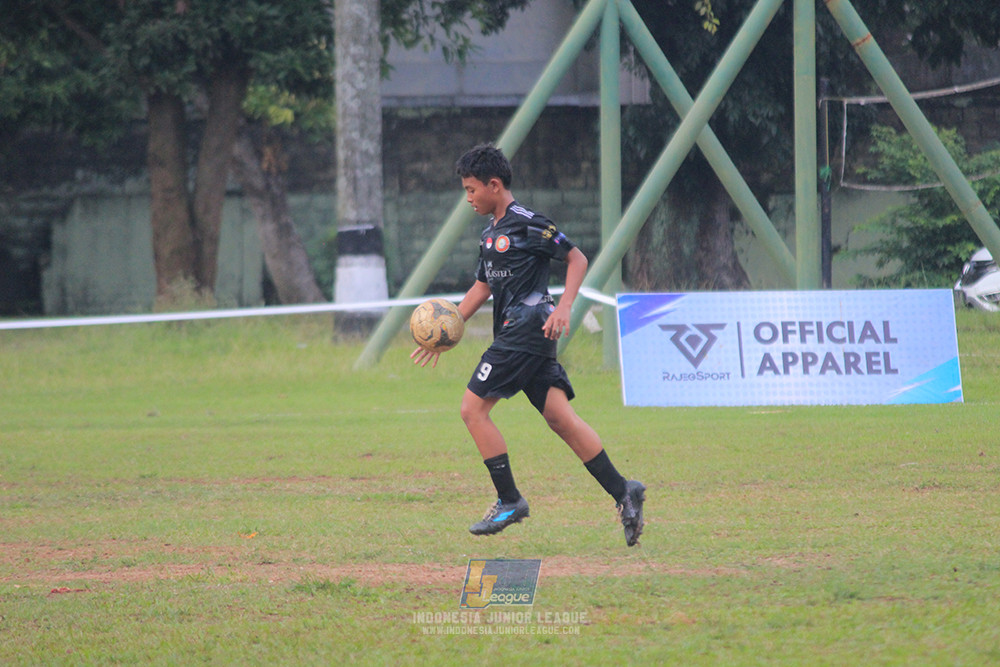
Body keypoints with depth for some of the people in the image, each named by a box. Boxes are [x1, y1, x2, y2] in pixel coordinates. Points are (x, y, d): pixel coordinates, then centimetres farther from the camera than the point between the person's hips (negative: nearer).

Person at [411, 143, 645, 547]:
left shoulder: (527, 225, -9)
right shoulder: (490, 234, 19)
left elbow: (577, 259, -6)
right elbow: (482, 287, 28)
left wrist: (563, 308, -17)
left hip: (527, 329, -9)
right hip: (513, 334, 9)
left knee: (473, 408, -6)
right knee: (560, 417, 0)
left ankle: (509, 501, -4)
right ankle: (621, 491, -6)